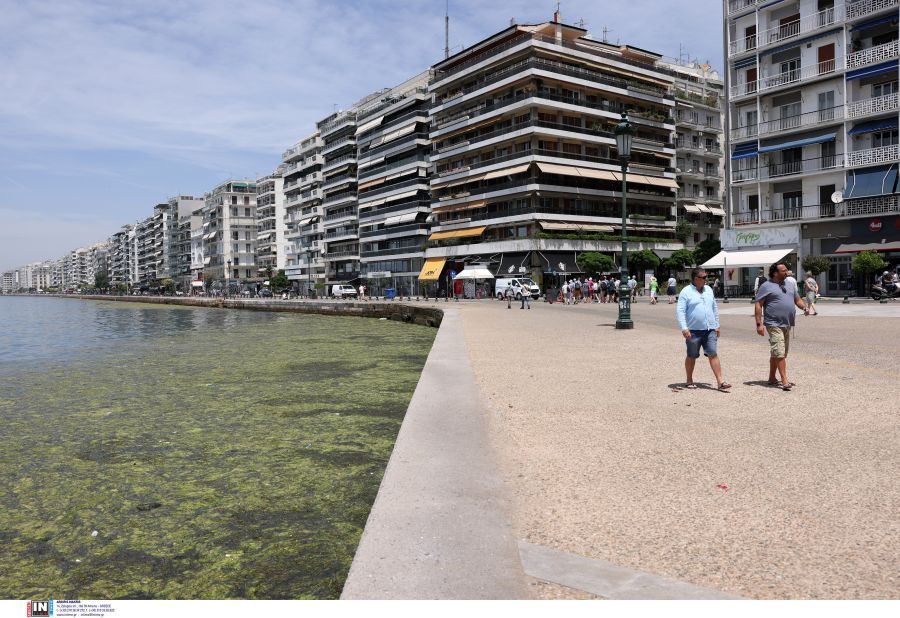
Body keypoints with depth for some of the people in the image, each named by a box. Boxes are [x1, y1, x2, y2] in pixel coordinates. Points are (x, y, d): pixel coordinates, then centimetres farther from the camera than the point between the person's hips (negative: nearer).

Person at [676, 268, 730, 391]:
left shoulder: (708, 290, 13)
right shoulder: (686, 292, -5)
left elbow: (715, 308, 20)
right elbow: (680, 311, -10)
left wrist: (717, 325, 16)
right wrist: (684, 328, -19)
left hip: (710, 330, 4)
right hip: (693, 330, -4)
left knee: (713, 355, -2)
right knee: (691, 356, 7)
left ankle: (720, 382, -4)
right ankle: (689, 380, 21)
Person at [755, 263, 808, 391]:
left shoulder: (789, 285, 16)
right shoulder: (766, 287, -6)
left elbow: (797, 299, 25)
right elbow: (758, 305, -9)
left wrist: (804, 308, 2)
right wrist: (759, 324, -15)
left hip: (787, 325, 7)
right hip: (774, 325, -7)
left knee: (776, 354, 14)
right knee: (779, 353, -12)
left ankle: (772, 379, 24)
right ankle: (784, 381, -12)